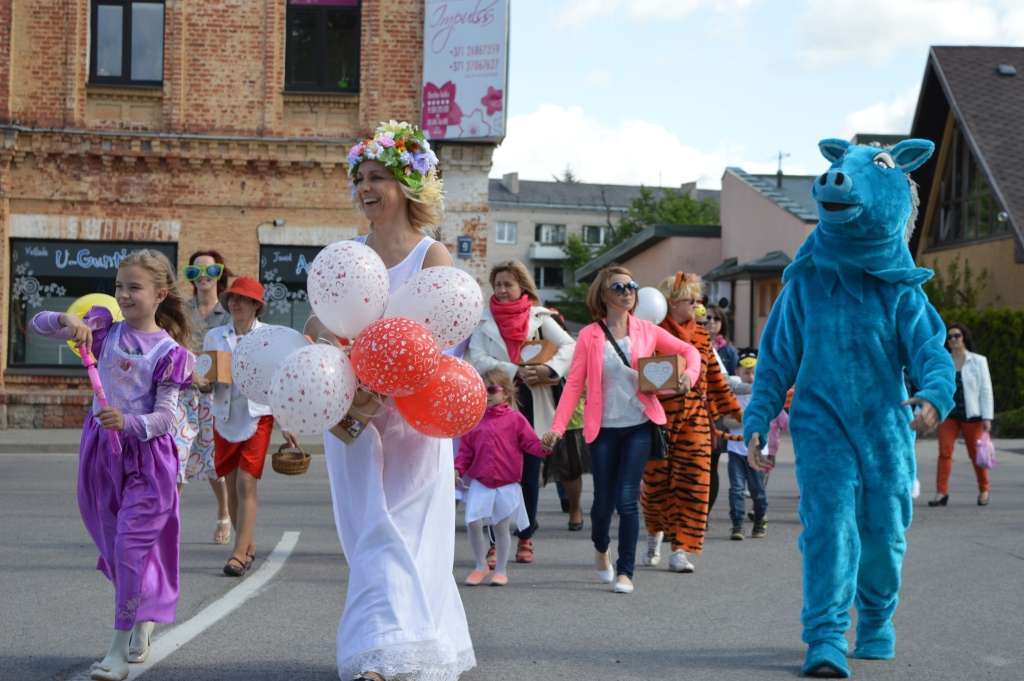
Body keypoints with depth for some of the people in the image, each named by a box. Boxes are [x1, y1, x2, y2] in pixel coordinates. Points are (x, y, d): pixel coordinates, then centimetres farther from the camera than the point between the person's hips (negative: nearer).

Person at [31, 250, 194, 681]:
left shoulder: (167, 351, -9)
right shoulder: (105, 329, 3)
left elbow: (165, 417, -13)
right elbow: (38, 325, -1)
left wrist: (127, 422, -31)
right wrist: (67, 321, -23)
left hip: (146, 455, -5)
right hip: (102, 450, 5)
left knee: (131, 545, -8)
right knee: (112, 544, 14)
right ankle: (143, 619, 35)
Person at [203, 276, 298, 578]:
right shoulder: (214, 336, 7)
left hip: (257, 416, -3)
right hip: (225, 416, 4)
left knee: (247, 484, -11)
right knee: (231, 486, 6)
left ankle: (239, 553, -12)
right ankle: (248, 547, 21)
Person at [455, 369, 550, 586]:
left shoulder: (515, 419, -3)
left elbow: (531, 443, -7)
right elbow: (466, 449, 8)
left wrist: (545, 447, -26)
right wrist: (458, 469, -3)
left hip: (506, 485, -2)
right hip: (479, 483, 2)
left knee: (501, 526, 7)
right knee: (472, 522, -7)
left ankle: (501, 570, 22)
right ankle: (481, 566, 13)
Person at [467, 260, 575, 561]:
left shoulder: (539, 317, 7)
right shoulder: (484, 320, 5)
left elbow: (570, 347, -1)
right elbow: (477, 359, -6)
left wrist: (548, 369, -19)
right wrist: (516, 372, -17)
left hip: (532, 405, 1)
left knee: (530, 473, 6)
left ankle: (525, 539, 17)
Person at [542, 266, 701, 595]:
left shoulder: (647, 331, 3)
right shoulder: (589, 336, -1)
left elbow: (688, 350, 13)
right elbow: (574, 383, -5)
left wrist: (690, 373, -9)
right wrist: (558, 427, -13)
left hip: (639, 426, 0)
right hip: (604, 428, 0)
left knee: (627, 498, -9)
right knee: (604, 500, 6)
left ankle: (625, 571, 2)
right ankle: (601, 549, 38)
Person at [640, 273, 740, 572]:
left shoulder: (701, 336, 12)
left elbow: (714, 376, 19)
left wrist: (733, 409, 19)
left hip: (695, 420, 4)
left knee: (694, 482, -6)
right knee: (656, 481, 5)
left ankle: (680, 549, -3)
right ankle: (655, 532, 35)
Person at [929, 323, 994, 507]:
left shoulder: (978, 361, 3)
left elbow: (986, 390, 0)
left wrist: (987, 417, -7)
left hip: (971, 415, -1)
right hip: (948, 414, 1)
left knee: (976, 454, 6)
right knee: (944, 452, -11)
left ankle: (983, 490, 25)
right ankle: (941, 493, -14)